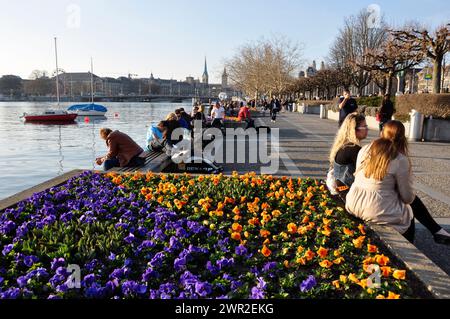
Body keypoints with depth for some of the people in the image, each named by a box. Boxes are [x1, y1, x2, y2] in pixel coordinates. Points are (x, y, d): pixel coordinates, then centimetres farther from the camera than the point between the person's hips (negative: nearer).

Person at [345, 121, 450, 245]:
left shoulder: (365, 150, 1)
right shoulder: (401, 160, -13)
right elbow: (408, 198, -7)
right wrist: (410, 196, 17)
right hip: (377, 212, -5)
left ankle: (436, 230, 30)